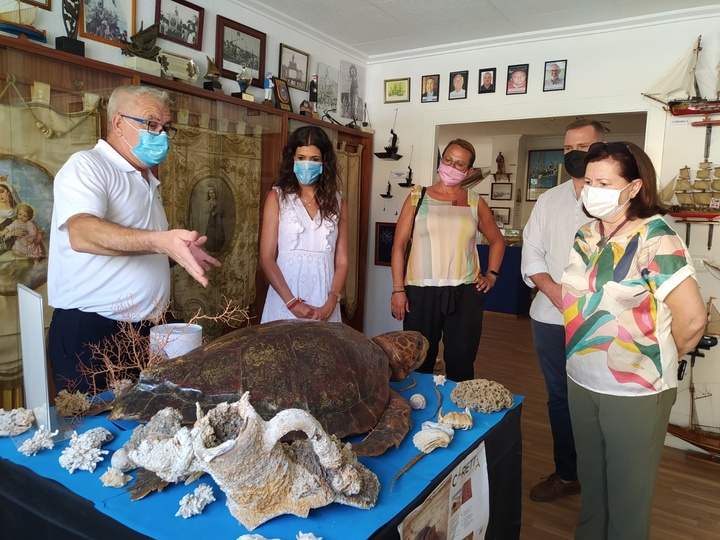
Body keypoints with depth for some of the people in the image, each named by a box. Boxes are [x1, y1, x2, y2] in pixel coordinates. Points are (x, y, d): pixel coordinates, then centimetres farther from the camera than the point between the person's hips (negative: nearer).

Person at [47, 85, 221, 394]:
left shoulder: (148, 183, 18)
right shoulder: (86, 166, -9)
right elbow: (81, 233, -29)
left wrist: (180, 252, 11)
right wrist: (161, 242, -43)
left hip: (143, 332, 8)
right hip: (89, 332, -7)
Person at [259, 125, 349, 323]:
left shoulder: (337, 201, 7)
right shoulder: (277, 197, 2)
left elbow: (342, 261, 3)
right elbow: (266, 257, -4)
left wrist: (330, 304, -11)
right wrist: (292, 303, -13)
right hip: (285, 302, -1)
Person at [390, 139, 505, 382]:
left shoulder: (475, 203, 8)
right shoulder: (418, 197, 4)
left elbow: (497, 241, 23)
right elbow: (399, 245, 0)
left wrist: (492, 275, 11)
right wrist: (398, 289, -6)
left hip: (465, 293, 1)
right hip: (421, 292, -1)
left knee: (461, 365, 5)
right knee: (419, 364, 6)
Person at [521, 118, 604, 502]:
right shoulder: (548, 200, 12)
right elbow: (531, 253, 7)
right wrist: (554, 291, -9)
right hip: (550, 318, 4)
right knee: (560, 397, 13)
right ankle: (567, 473, 30)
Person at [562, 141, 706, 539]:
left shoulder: (654, 239, -17)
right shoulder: (586, 234, 3)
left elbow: (693, 319, -21)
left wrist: (659, 360, -5)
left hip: (635, 390, -6)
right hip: (581, 381, 6)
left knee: (628, 494, 12)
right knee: (590, 482, 23)